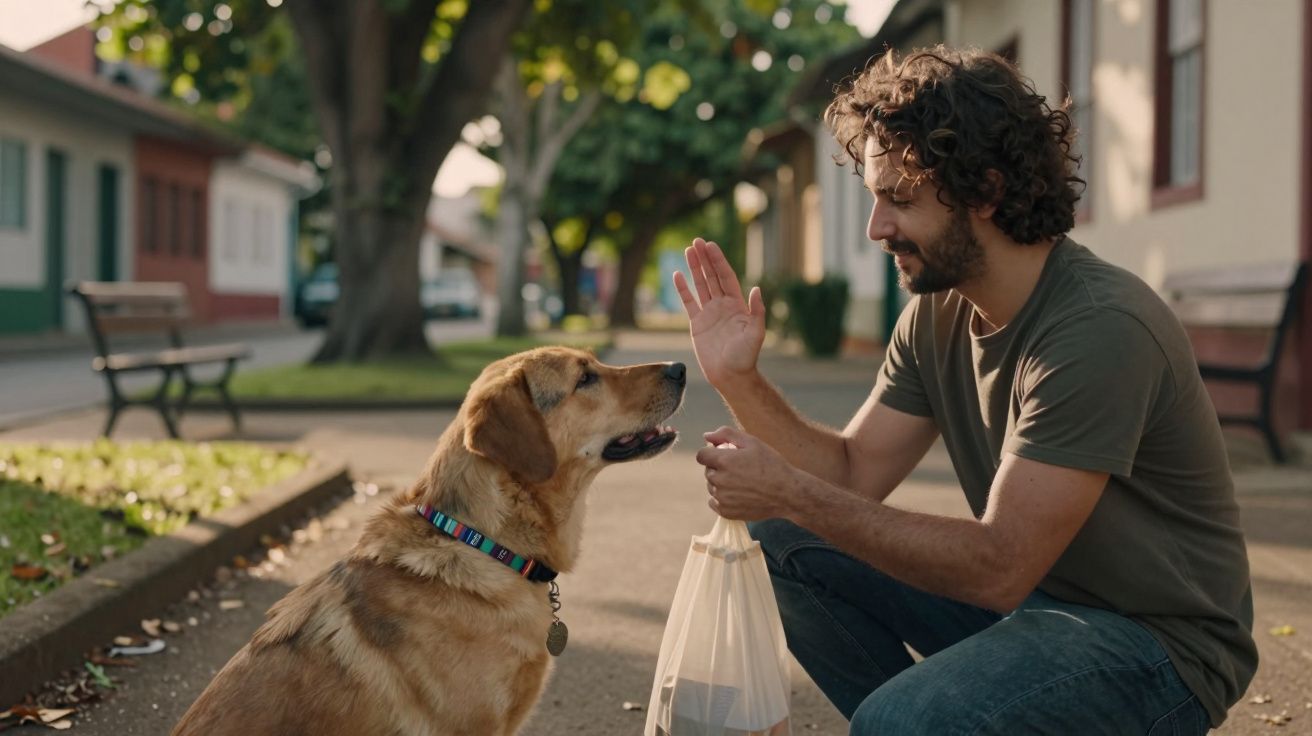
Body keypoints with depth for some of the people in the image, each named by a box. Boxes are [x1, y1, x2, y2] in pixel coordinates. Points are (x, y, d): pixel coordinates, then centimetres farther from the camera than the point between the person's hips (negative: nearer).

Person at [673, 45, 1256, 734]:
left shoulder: (1099, 329, -26)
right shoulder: (937, 313, 1)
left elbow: (999, 567, -28)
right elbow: (854, 472, 2)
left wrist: (791, 492, -27)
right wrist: (739, 380, -11)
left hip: (1156, 640, -8)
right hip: (1023, 592, 8)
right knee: (781, 545, 0)